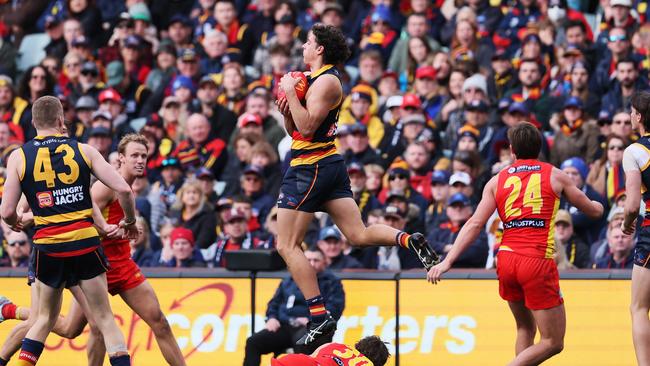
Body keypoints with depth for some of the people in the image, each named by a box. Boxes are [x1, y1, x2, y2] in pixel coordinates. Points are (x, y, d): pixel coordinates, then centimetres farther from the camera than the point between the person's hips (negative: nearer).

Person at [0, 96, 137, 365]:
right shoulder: (83, 150, 5)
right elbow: (123, 190, -2)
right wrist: (130, 221, 16)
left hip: (47, 246, 1)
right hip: (85, 242, -1)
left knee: (45, 318, 19)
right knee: (105, 319, 5)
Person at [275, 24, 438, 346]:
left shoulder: (326, 81, -13)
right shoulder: (312, 78, 17)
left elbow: (306, 127, -23)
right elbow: (294, 130, 22)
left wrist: (290, 92, -16)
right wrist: (286, 110, 3)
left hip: (311, 168, -10)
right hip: (330, 163, 10)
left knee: (287, 245, -4)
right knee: (359, 235, 4)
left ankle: (320, 316, -9)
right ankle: (408, 240, -17)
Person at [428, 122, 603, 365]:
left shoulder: (497, 181, 12)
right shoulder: (555, 176, 9)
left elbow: (475, 224, 1)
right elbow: (593, 210, 21)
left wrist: (447, 261, -1)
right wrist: (597, 206, 45)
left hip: (506, 257, 4)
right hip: (538, 262, -4)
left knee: (525, 328, 23)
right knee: (552, 342, 0)